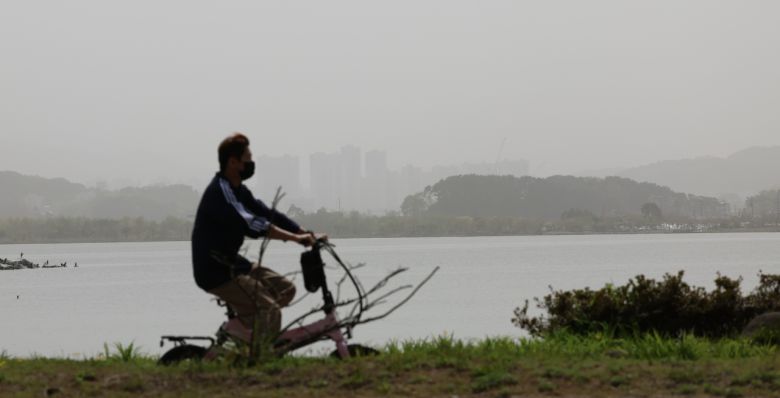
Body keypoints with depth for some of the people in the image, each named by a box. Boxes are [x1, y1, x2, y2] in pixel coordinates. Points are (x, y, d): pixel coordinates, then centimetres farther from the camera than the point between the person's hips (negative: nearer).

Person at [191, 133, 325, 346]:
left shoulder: (238, 190, 12)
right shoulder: (220, 192, -19)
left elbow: (268, 214, 11)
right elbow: (251, 225, -30)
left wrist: (308, 235, 0)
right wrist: (296, 237, -31)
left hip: (230, 264, 10)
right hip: (215, 272, -10)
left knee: (285, 289, 8)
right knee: (270, 310, -18)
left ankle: (240, 325, 10)